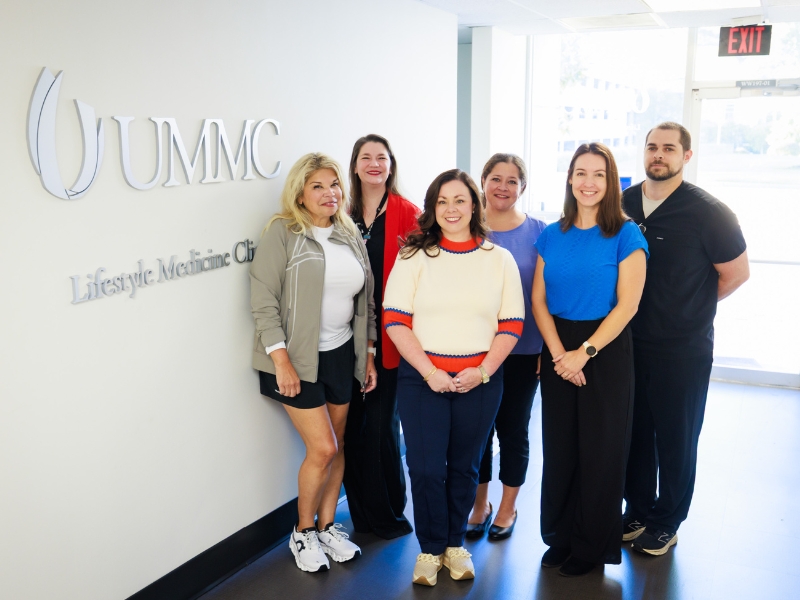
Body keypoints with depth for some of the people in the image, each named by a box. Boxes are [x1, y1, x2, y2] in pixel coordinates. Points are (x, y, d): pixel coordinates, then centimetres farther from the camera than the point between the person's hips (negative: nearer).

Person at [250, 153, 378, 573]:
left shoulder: (351, 236, 8)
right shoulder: (282, 232, -9)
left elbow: (366, 301, 14)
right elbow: (264, 301, -14)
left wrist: (369, 355, 12)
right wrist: (281, 361, -18)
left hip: (341, 355, 6)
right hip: (298, 359, -5)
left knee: (336, 447, 11)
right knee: (322, 448, -6)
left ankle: (327, 527, 29)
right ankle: (302, 532, 17)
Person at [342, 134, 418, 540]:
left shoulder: (406, 214, -2)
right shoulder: (345, 214, 10)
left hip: (388, 336, -4)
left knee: (381, 423, 0)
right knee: (352, 423, 8)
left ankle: (387, 514, 19)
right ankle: (361, 512, 24)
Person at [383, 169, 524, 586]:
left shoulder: (499, 259, 5)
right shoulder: (413, 256, 1)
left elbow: (512, 324, 3)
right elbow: (395, 320, -4)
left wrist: (483, 371, -10)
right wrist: (429, 372, -12)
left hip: (480, 380, 1)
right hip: (421, 378, -1)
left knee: (464, 466, 10)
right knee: (425, 468, -1)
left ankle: (455, 544, 30)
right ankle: (430, 549, 19)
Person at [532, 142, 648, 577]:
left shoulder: (625, 235, -6)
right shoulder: (552, 236, 6)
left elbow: (627, 304, -11)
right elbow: (539, 301, 3)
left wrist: (584, 353, -16)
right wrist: (558, 353, -10)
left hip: (605, 350, -3)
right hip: (557, 351, 4)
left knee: (599, 449, 6)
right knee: (558, 446, 10)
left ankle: (592, 546, 24)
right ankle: (560, 537, 28)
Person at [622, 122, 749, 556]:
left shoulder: (707, 212, -10)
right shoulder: (623, 204, 2)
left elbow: (737, 273, -3)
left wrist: (691, 306, 4)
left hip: (683, 348, -4)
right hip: (630, 341, 4)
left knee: (676, 437, 8)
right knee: (634, 431, 14)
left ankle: (667, 522, 25)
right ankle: (637, 511, 31)